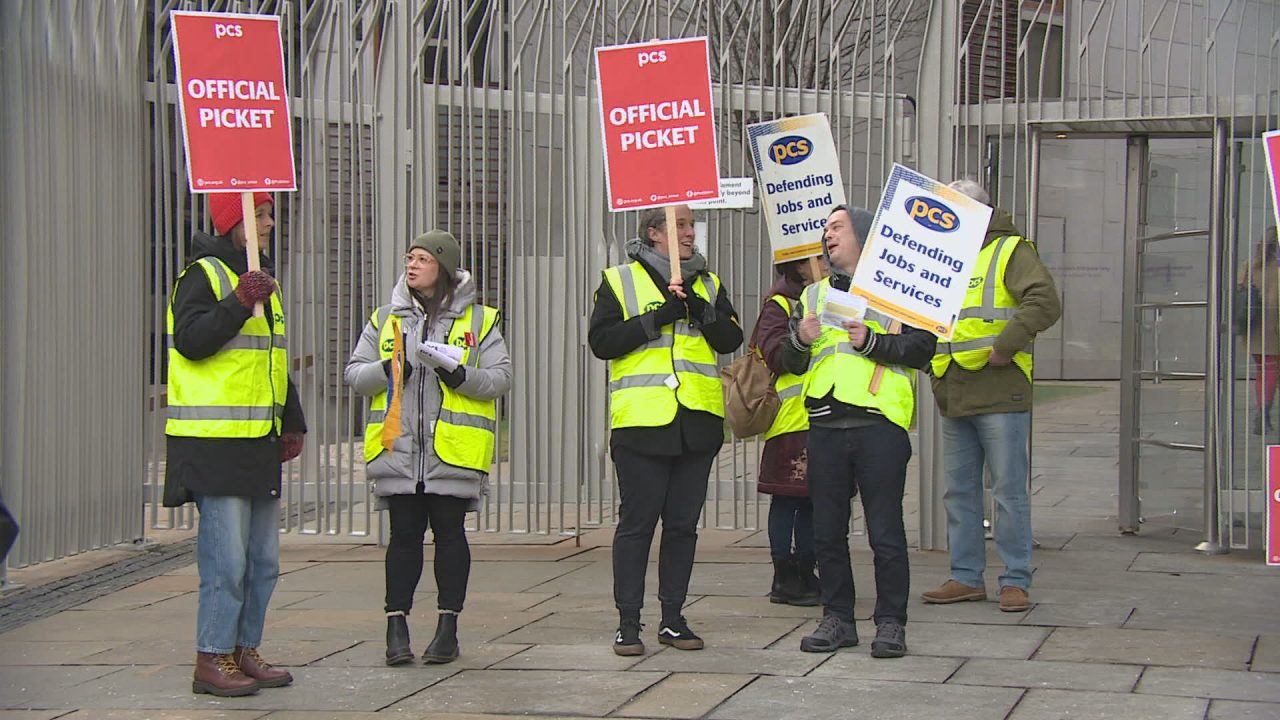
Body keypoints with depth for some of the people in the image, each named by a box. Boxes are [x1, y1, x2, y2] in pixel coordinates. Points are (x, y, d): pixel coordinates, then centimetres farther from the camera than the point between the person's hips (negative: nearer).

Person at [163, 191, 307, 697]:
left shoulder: (264, 279, 20)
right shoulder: (204, 275, -7)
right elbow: (188, 341, -21)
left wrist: (292, 422, 23)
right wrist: (238, 303, -28)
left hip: (260, 444, 9)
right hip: (215, 443, -9)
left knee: (263, 559, 12)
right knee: (226, 558, -9)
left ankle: (245, 651, 21)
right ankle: (212, 660, -2)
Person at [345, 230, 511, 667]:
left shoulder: (478, 320, 5)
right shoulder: (386, 319, 12)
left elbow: (501, 378, 0)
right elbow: (354, 373, 10)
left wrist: (460, 375, -17)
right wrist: (390, 370, -10)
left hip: (454, 449, -2)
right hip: (398, 446, 2)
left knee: (449, 532, 2)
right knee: (404, 534, 2)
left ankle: (448, 627, 9)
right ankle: (396, 624, 7)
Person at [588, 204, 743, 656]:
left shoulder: (708, 283, 15)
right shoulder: (619, 281, 3)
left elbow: (731, 339, 6)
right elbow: (601, 340, -7)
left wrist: (701, 310, -11)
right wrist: (657, 318, -14)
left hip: (697, 421, 4)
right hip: (641, 420, -4)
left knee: (683, 524, 7)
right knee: (636, 522, -2)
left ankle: (673, 619, 15)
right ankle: (628, 623, 3)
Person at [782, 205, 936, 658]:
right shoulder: (814, 295, 21)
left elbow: (922, 348, -3)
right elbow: (789, 364, 20)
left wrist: (872, 341, -14)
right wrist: (800, 340, -1)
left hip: (879, 423, -5)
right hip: (825, 427, 5)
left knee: (885, 531, -4)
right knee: (827, 531, 7)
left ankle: (891, 622, 4)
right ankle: (837, 619, 16)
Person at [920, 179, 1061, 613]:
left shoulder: (1009, 251, -2)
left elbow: (1045, 302, -16)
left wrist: (1004, 346, -19)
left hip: (1000, 395, -7)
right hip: (953, 398, 8)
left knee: (1009, 491, -4)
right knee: (959, 491, 10)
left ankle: (1015, 581, 2)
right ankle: (966, 578, 18)